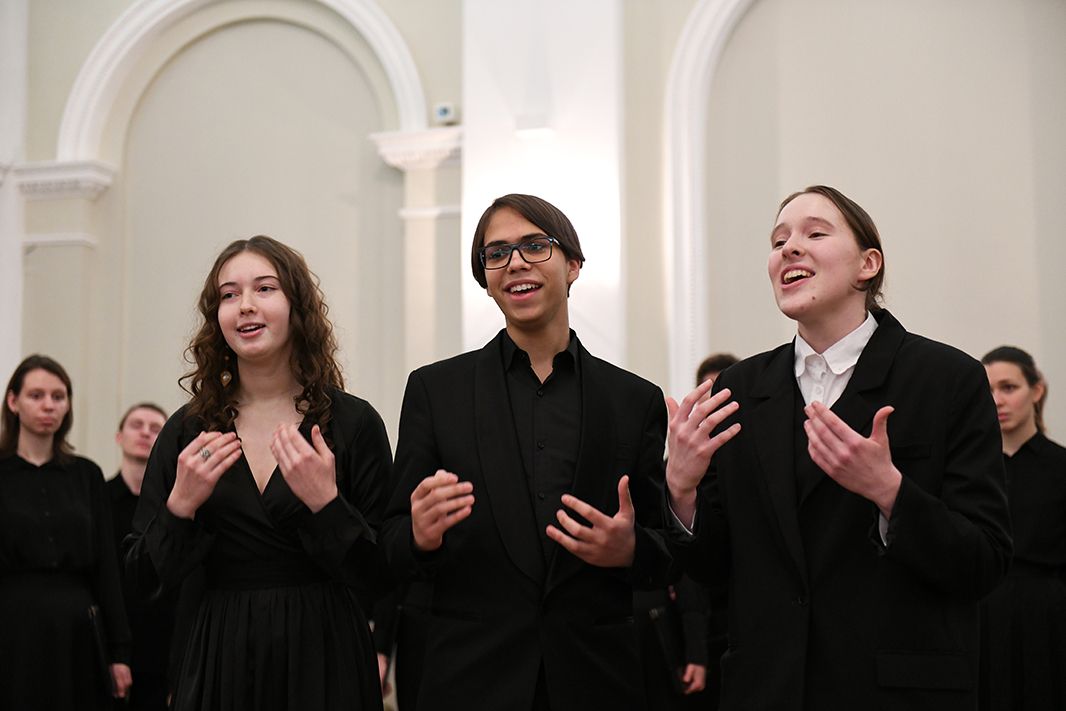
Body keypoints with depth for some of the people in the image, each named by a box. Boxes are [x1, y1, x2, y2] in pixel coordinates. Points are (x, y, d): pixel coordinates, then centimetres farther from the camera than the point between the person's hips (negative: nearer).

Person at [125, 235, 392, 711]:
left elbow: (380, 577, -6)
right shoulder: (186, 431, 2)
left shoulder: (354, 422, -6)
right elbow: (145, 578, 3)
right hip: (219, 658, 2)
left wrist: (326, 503, -19)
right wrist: (180, 507, -13)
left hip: (324, 658, -2)